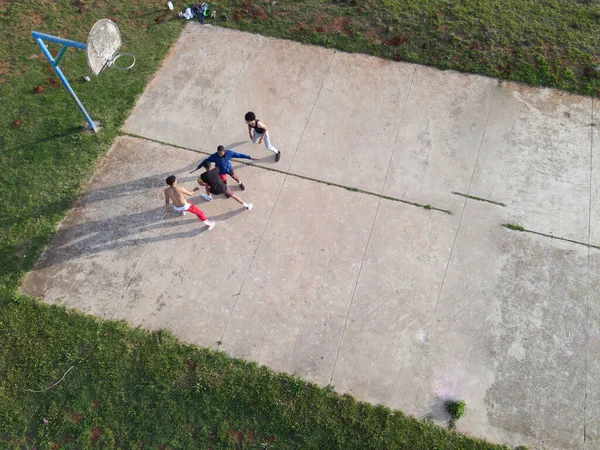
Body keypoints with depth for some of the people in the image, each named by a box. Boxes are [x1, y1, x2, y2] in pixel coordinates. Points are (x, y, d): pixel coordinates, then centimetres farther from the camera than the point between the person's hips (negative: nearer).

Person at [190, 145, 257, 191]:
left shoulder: (229, 153, -32)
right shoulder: (214, 156, -36)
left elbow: (239, 155, -21)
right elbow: (205, 161, -24)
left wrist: (250, 158, -15)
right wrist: (197, 168, -20)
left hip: (229, 168, 2)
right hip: (221, 171, -2)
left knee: (234, 176, 29)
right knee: (224, 182, 17)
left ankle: (240, 183, 64)